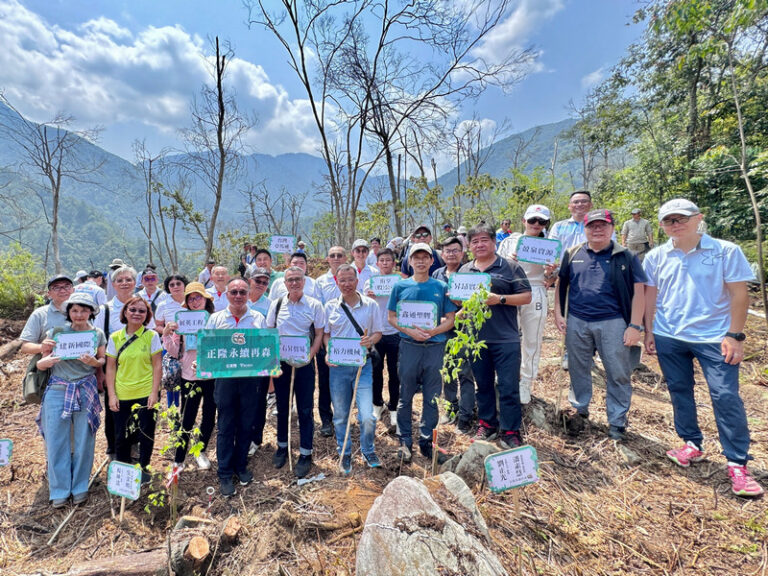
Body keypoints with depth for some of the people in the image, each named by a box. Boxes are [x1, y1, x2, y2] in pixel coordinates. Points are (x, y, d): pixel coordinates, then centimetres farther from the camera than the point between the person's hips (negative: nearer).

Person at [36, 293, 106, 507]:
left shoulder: (97, 334, 3)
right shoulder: (56, 332, 1)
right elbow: (40, 364, 3)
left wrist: (94, 362, -14)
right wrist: (47, 361, -20)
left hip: (86, 391, 0)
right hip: (57, 391, 0)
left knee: (83, 440, 6)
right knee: (56, 441, 4)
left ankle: (80, 487, 23)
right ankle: (60, 489, 21)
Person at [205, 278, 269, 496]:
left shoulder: (258, 318, 6)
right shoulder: (216, 318, 6)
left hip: (252, 378, 1)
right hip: (225, 378, 0)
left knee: (246, 425, 11)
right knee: (226, 426, 7)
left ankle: (241, 466, 31)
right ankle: (225, 473, 22)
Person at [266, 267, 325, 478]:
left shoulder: (314, 305, -5)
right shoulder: (276, 304, 2)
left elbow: (319, 334, -2)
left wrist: (310, 356, -14)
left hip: (304, 363, -2)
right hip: (280, 361, 3)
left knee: (305, 410, 4)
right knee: (282, 407, 15)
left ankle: (305, 454, 19)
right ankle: (282, 447, 35)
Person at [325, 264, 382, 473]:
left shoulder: (371, 305, 2)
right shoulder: (330, 307, 5)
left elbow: (378, 332, 7)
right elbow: (325, 334, 9)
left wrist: (370, 340, -15)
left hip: (363, 364, -1)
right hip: (338, 365, 1)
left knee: (367, 416, -6)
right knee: (340, 415, 11)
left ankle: (368, 451, 22)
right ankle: (344, 454, 32)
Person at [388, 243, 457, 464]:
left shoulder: (441, 287, 5)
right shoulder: (401, 286, 4)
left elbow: (450, 319, 5)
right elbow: (392, 317, 4)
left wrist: (432, 331, -13)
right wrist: (410, 331, -13)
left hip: (435, 346, 1)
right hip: (409, 346, -1)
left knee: (432, 398, 8)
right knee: (405, 396, 8)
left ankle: (426, 441, 24)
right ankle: (405, 441, 22)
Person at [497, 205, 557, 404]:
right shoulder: (510, 241, 5)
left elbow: (549, 282, 7)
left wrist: (549, 274, -15)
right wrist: (507, 261, -14)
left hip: (535, 296, 1)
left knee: (532, 342, 8)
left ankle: (526, 384, 25)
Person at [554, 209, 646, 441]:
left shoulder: (626, 257, 0)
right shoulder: (572, 255, 7)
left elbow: (638, 293, -2)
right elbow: (561, 284, 13)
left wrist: (635, 326, -8)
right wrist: (558, 314, 4)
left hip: (613, 323, -2)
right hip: (576, 323, 2)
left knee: (618, 374, 6)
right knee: (578, 370, 14)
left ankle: (617, 421, 22)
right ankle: (579, 409, 33)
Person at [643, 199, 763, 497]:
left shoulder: (725, 251, -4)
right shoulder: (656, 256, 3)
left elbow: (739, 294, -4)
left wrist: (735, 335, -9)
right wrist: (648, 331, 5)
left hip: (714, 337, -3)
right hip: (668, 337, 3)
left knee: (726, 397, -3)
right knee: (679, 391, 11)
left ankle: (737, 464, 10)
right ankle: (692, 444, 28)